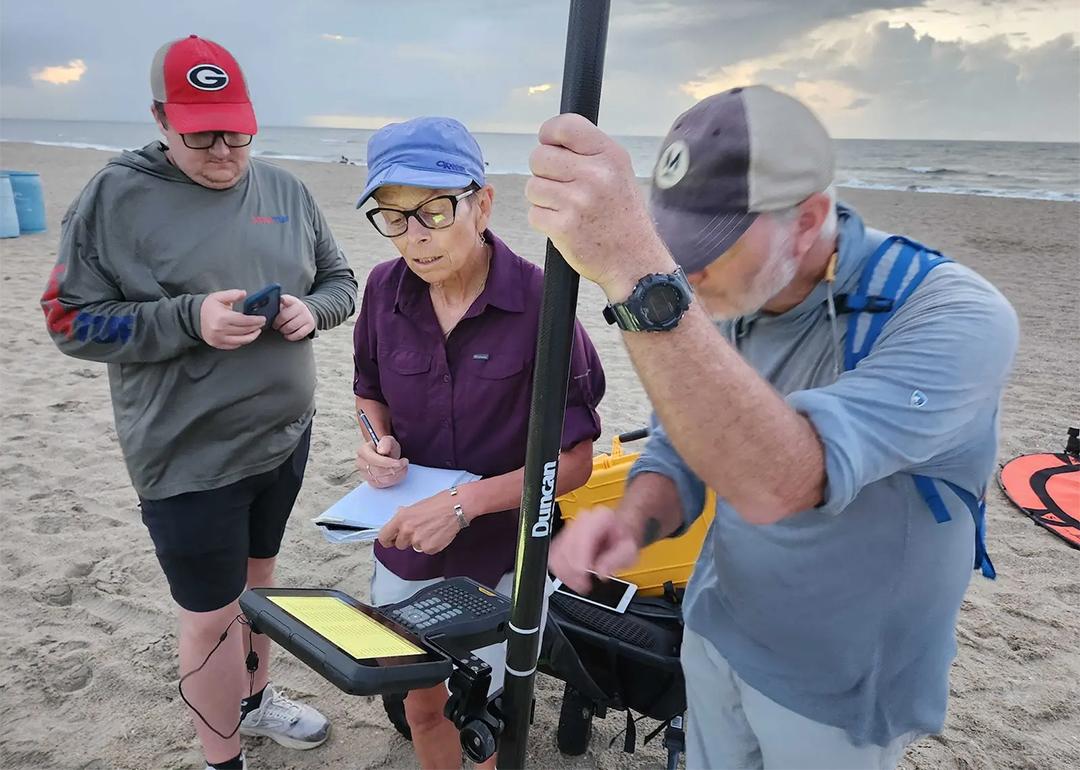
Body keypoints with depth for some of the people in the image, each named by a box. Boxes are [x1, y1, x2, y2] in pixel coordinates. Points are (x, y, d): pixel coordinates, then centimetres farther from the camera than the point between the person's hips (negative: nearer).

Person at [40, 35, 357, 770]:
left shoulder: (285, 189, 3)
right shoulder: (117, 196, -9)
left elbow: (341, 281, 11)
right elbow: (71, 319, -9)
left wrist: (311, 309, -13)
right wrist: (189, 319, -24)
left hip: (286, 434, 5)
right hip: (192, 455, -5)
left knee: (258, 575, 24)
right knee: (212, 615, 7)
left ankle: (256, 697, 49)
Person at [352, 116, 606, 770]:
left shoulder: (539, 301, -21)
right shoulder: (385, 289, -7)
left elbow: (575, 460, -16)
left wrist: (463, 503, -25)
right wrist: (379, 443, -9)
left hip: (503, 561, -4)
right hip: (404, 553, 4)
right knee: (421, 708, 24)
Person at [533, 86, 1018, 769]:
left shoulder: (957, 319, -30)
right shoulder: (716, 303, -9)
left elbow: (776, 485, -45)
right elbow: (682, 452, -1)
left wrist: (635, 273, -55)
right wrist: (631, 523, -23)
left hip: (838, 696, -5)